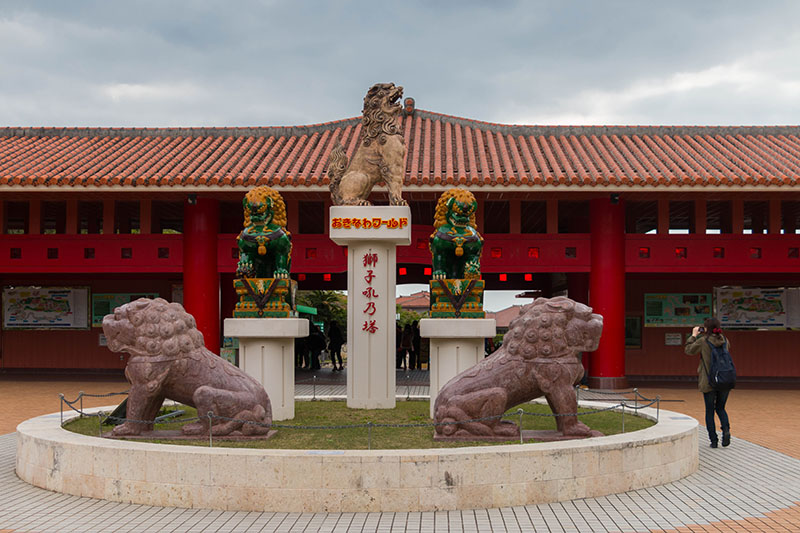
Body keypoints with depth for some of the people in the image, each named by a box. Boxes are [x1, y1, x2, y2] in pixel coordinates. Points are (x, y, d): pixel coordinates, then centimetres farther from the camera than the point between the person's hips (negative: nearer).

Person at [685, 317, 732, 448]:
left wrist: (694, 336, 13)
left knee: (710, 411, 8)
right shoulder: (725, 341, 2)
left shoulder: (703, 341, -10)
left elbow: (688, 350, 3)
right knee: (720, 408, 18)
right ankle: (726, 429, -8)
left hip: (709, 382, -3)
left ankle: (713, 440, 5)